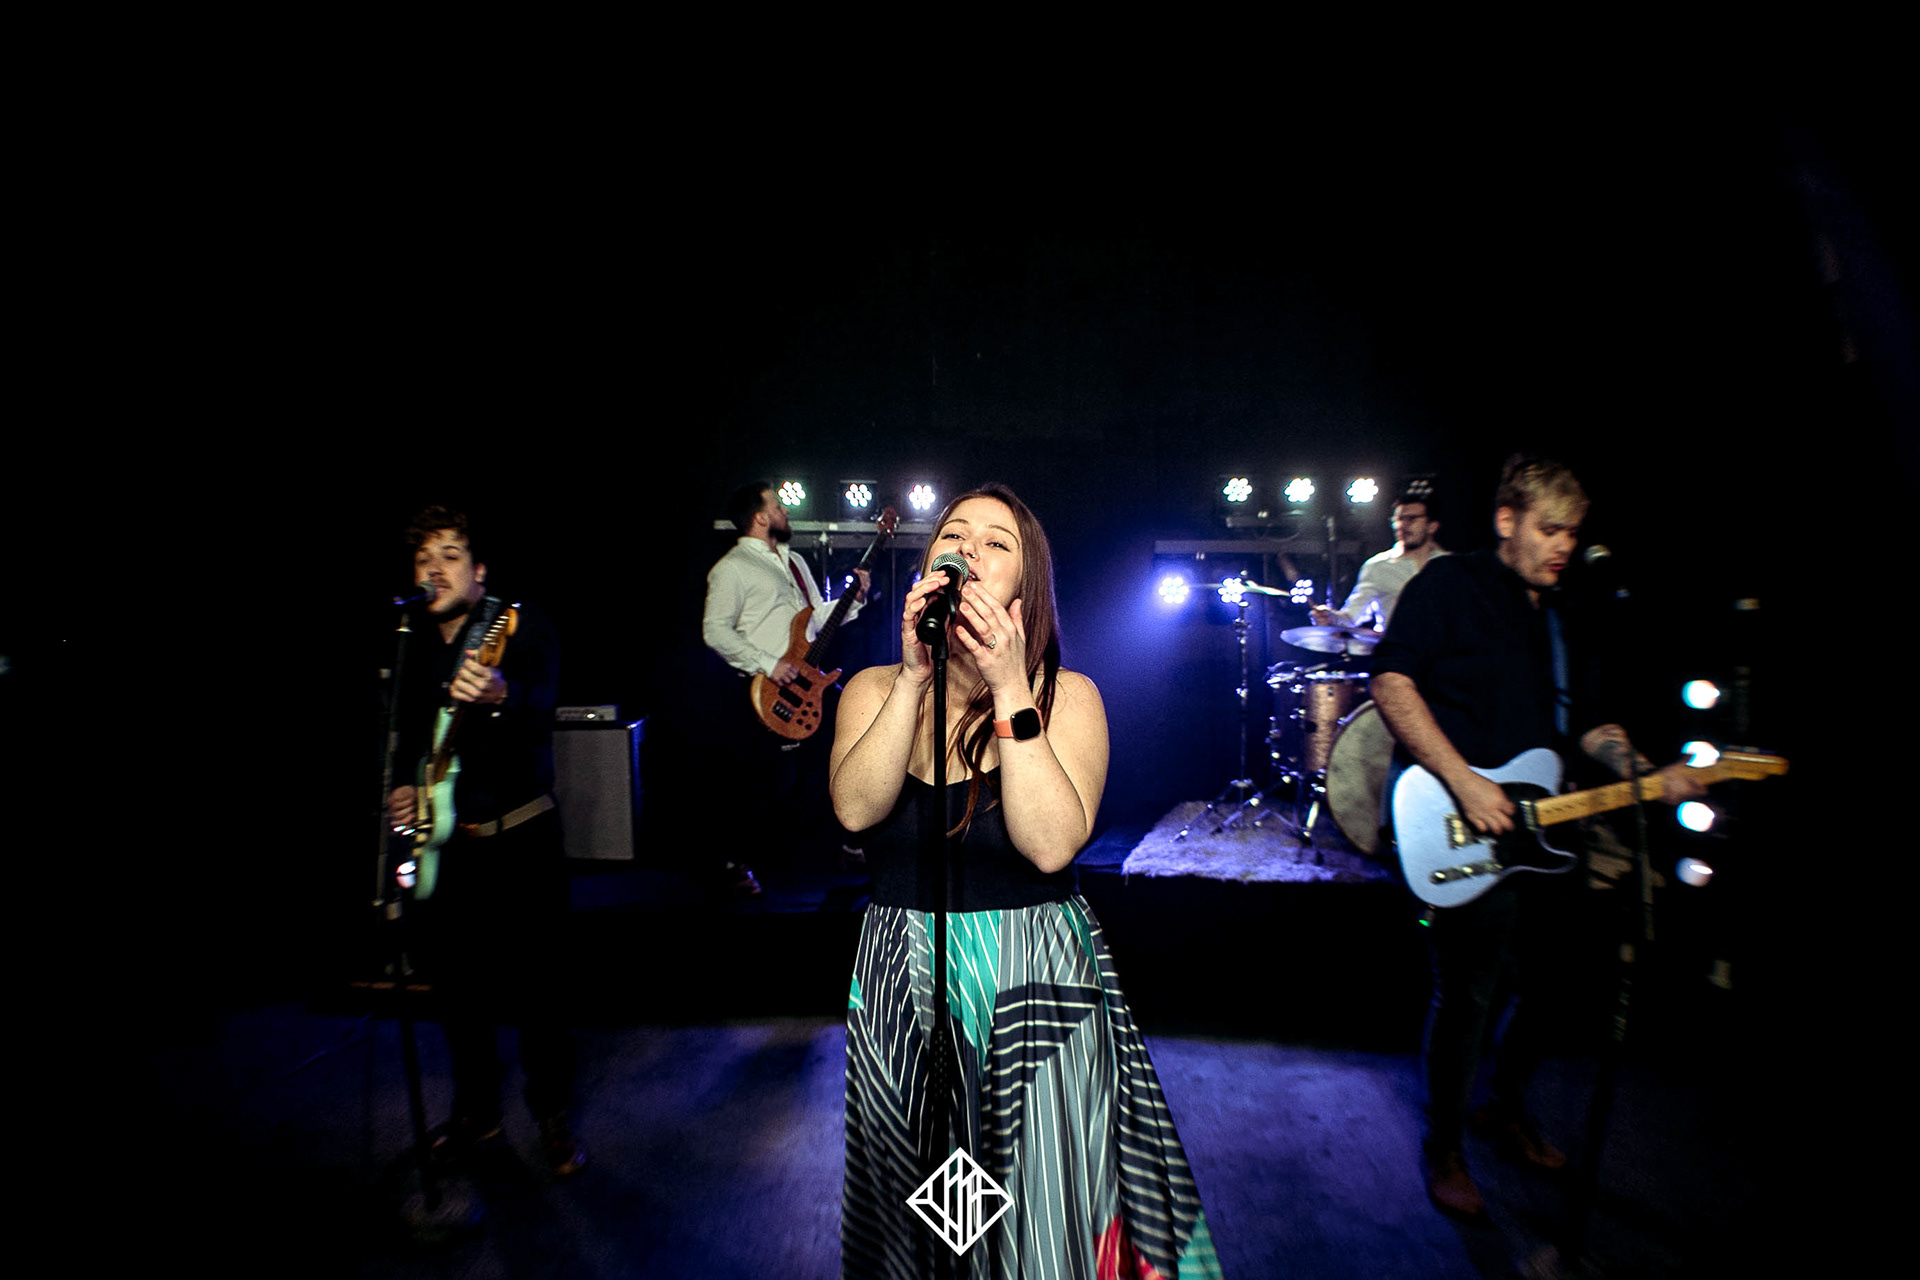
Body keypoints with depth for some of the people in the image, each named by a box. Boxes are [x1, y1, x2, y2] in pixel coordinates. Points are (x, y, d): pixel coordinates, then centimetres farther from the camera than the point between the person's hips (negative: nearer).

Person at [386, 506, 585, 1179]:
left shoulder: (522, 623, -8)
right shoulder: (414, 646, 9)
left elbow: (541, 705, -25)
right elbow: (407, 732, 19)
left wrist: (500, 696, -46)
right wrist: (402, 788, 2)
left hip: (519, 835, -5)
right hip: (440, 838, 5)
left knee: (530, 980, 1)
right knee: (455, 982, 14)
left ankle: (553, 1116, 22)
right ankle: (476, 1109, 36)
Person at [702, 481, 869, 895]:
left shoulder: (793, 560, 19)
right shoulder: (732, 567, -7)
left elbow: (819, 617, 22)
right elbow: (715, 631, -16)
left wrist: (854, 598, 6)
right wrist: (767, 664, -21)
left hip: (806, 684, 8)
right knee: (765, 782, -3)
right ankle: (736, 862, 18)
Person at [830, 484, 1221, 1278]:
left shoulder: (1067, 694, -7)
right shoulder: (874, 690, -1)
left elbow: (1053, 844, -21)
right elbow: (856, 809, -18)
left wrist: (1010, 689, -25)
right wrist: (915, 674, -24)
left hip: (1037, 981, -2)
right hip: (900, 985, 3)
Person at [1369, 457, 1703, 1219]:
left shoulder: (1561, 622, 18)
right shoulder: (1449, 585, -6)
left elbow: (1589, 723, 21)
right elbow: (1391, 682, -17)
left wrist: (1645, 773, 1)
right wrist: (1463, 782, -21)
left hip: (1540, 829, 8)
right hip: (1459, 833, -8)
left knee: (1534, 985, 17)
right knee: (1468, 995, -7)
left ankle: (1506, 1112, 41)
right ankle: (1443, 1150, 14)